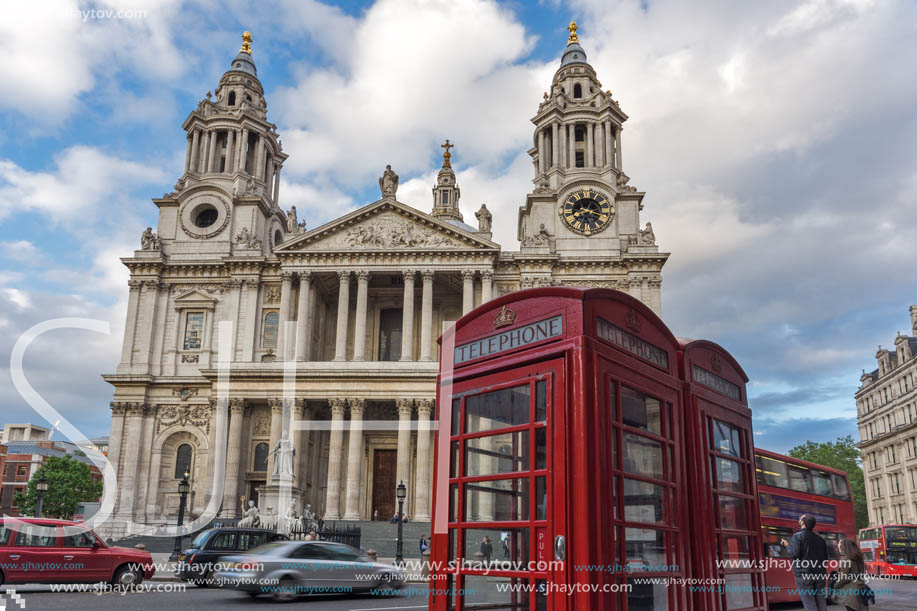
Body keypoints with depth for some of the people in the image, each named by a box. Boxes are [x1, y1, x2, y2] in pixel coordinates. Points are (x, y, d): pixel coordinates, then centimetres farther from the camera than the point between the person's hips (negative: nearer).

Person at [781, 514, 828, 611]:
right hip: (819, 575, 6)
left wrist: (787, 546, 1)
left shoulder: (797, 536, -7)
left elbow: (794, 554, -16)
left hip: (804, 575, -6)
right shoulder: (820, 538, 13)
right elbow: (826, 558, 15)